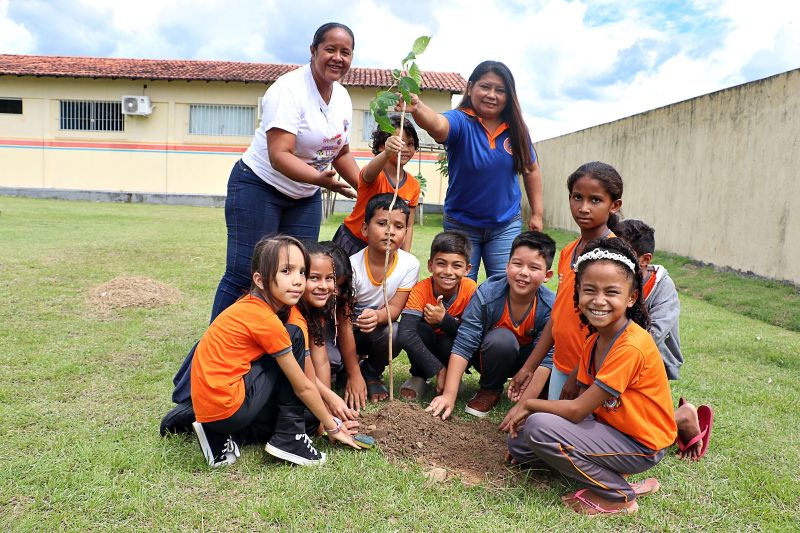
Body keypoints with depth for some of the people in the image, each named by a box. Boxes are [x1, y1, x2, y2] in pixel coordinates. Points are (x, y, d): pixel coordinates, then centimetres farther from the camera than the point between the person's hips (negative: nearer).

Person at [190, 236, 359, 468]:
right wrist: (332, 426, 3)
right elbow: (302, 387, -9)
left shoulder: (252, 305, 9)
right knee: (294, 336, -4)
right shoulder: (266, 320, -17)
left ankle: (221, 437, 11)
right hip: (227, 408, -9)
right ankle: (289, 437, 0)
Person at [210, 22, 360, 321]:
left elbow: (341, 152, 16)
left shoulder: (342, 97, 4)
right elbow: (279, 156, -29)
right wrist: (319, 178, -44)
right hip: (259, 188, -7)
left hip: (306, 196, 7)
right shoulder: (289, 90, -20)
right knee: (244, 274, -7)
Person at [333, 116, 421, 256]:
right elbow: (370, 172, -46)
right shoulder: (374, 173, -19)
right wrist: (387, 153, -66)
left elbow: (408, 226, 1)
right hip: (352, 242, -3)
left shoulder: (414, 185, -5)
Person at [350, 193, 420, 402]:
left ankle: (372, 373, 0)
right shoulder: (353, 265, -23)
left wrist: (377, 316, -41)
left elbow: (395, 308, -13)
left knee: (394, 332, -32)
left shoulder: (409, 264, -17)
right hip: (351, 332, -1)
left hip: (379, 330, 2)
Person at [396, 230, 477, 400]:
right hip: (426, 348, 0)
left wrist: (444, 320, -40)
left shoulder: (470, 290, -24)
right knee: (420, 328, -32)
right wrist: (438, 369, -42)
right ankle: (419, 377, -5)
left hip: (455, 348, 0)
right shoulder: (420, 290, -27)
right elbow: (405, 336, -40)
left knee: (450, 343, -33)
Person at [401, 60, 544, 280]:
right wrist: (417, 108, -61)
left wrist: (537, 213, 8)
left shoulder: (516, 129, -5)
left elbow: (531, 169, 8)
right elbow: (438, 124, -39)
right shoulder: (461, 121, -15)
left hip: (506, 225, 2)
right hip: (462, 225, -2)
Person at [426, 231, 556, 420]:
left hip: (525, 359, 1)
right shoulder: (486, 295, -28)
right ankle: (490, 390, -6)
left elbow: (544, 358, -29)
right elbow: (463, 346, -28)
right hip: (492, 357, -1)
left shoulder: (550, 307, -25)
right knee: (502, 338, -34)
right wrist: (449, 395, -33)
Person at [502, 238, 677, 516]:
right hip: (610, 428, 9)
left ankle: (619, 496, -6)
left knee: (540, 427, -25)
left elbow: (577, 410, -24)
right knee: (518, 442, 6)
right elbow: (582, 402, 3)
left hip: (640, 446, -8)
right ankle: (611, 473, 6)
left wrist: (529, 404, -9)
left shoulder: (631, 346, -26)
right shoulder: (593, 341, 1)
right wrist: (530, 410, -9)